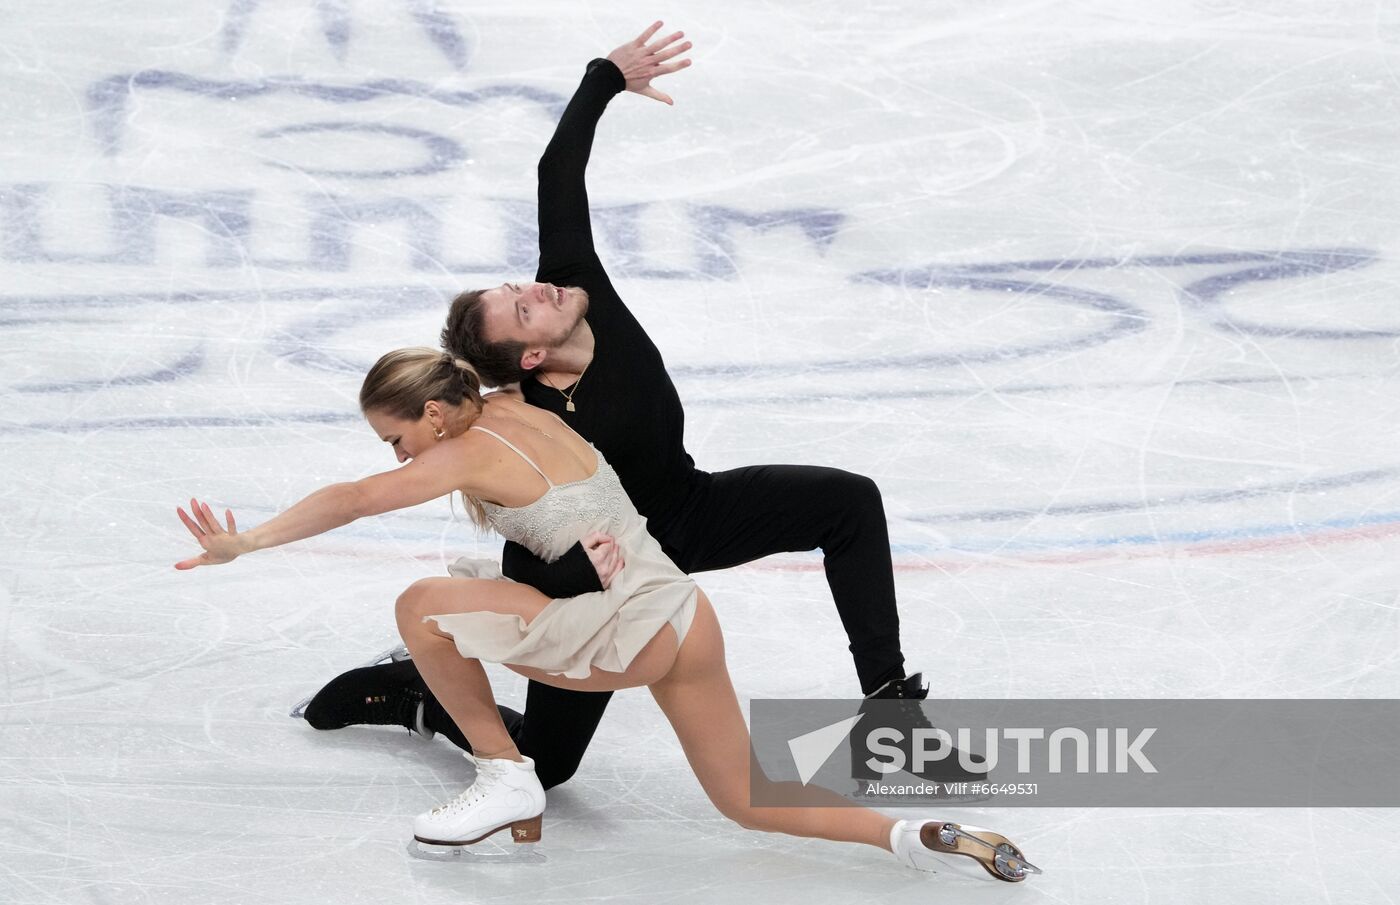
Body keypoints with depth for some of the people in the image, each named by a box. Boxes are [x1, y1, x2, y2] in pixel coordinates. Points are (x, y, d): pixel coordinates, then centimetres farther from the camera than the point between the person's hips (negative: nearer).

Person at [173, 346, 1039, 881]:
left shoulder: (470, 450, -10)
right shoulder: (517, 410, 13)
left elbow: (357, 498, -22)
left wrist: (246, 542, -25)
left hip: (634, 630, -10)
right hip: (686, 618, 10)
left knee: (423, 606, -10)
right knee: (751, 804, 18)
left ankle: (507, 781, -2)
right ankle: (930, 837, 9)